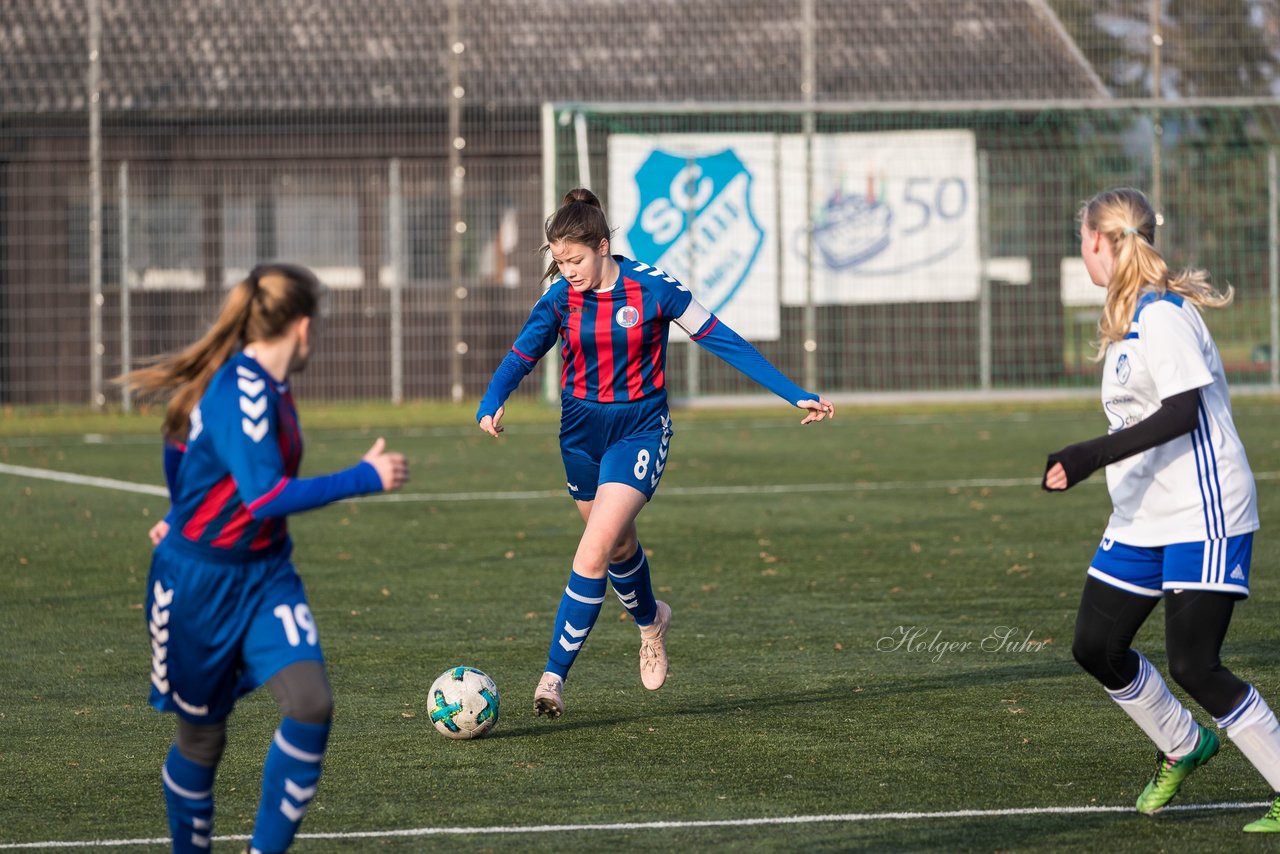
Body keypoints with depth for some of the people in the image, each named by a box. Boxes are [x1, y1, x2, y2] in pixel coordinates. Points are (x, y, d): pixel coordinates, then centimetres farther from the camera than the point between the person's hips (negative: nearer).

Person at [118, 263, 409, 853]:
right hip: (198, 583, -7)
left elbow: (180, 446, 22)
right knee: (201, 734, 6)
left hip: (265, 576, 7)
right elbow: (267, 496, -32)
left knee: (311, 702, -14)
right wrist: (366, 478, -26)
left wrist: (188, 515, 37)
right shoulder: (240, 394, -22)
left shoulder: (265, 387, 5)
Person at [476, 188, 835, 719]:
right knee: (618, 545, 20)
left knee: (594, 552, -18)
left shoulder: (652, 287, -15)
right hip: (581, 431, 4)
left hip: (639, 432, -4)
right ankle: (649, 621, 52)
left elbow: (722, 341, -9)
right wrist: (491, 405, -32)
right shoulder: (560, 298, -6)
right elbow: (520, 357, -9)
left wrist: (795, 396, -9)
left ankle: (555, 676, -15)